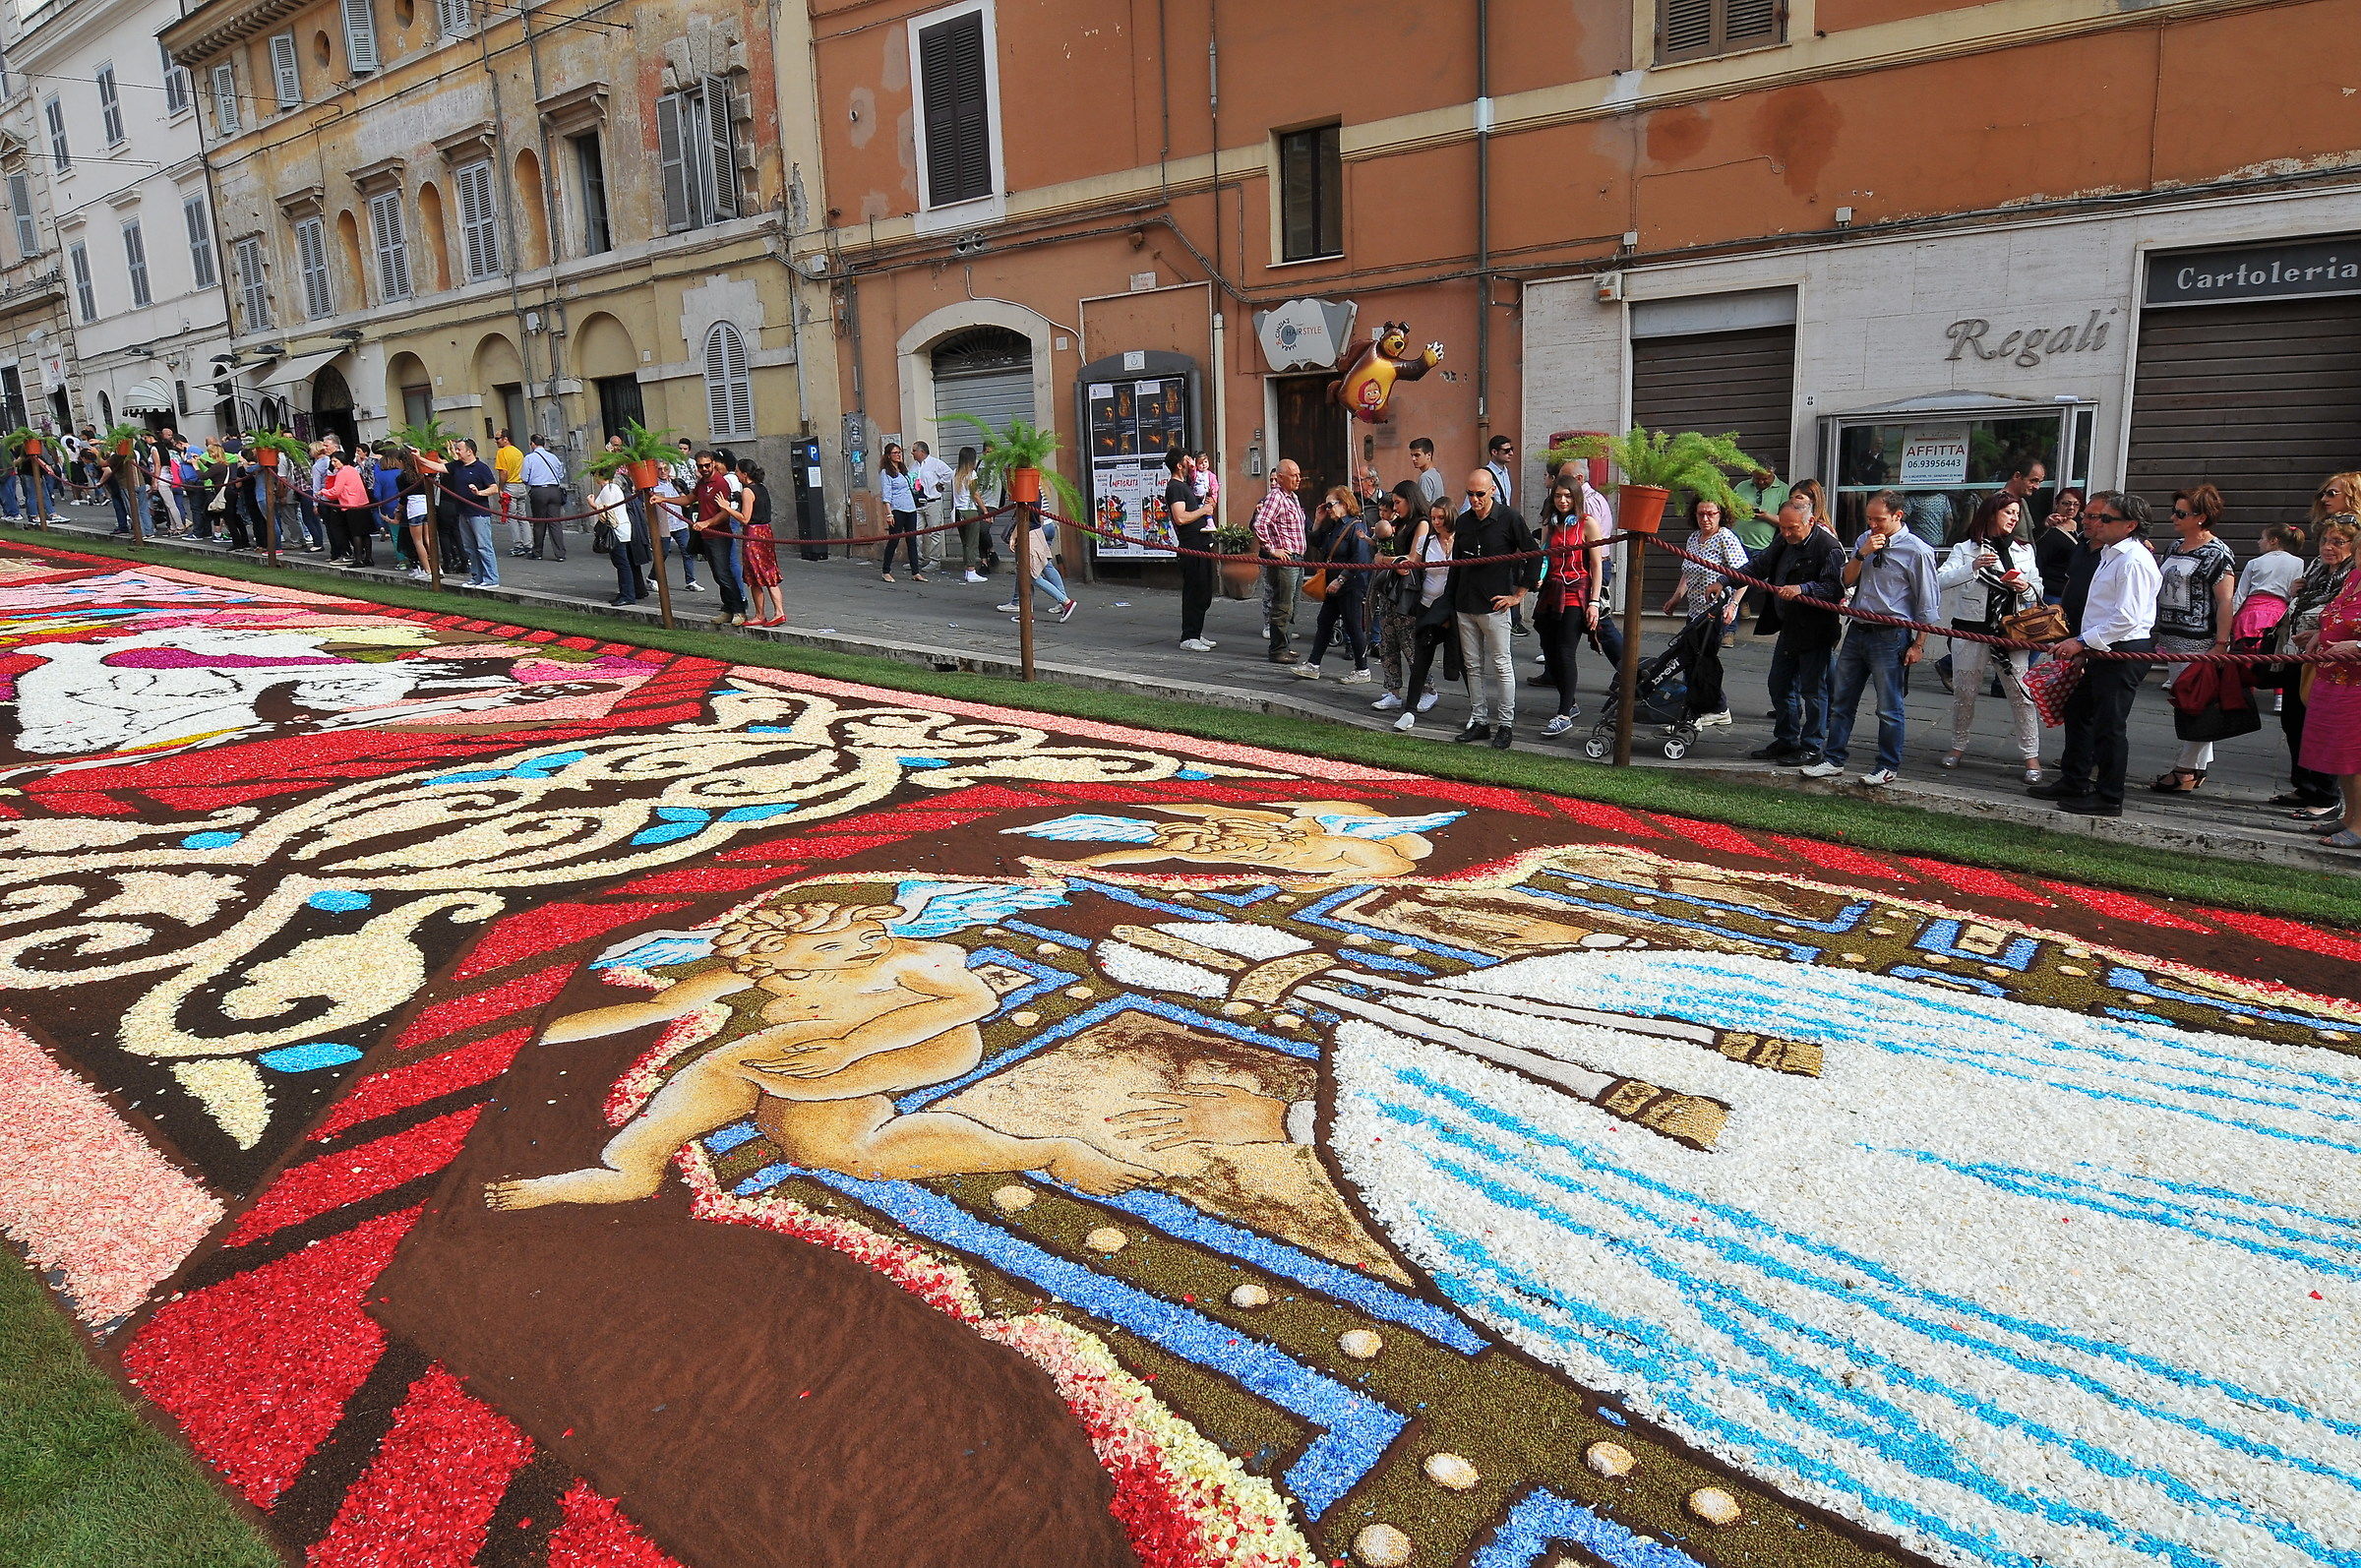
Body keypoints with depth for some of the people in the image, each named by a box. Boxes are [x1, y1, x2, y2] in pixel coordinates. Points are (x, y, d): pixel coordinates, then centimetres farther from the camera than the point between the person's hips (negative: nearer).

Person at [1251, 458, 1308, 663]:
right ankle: (1278, 650, -1)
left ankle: (1286, 645, 24)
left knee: (1289, 607, 15)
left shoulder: (1292, 497, 18)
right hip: (1282, 560, -10)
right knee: (1282, 607, -6)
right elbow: (1259, 525, -24)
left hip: (1296, 560, 10)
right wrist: (1272, 550, -20)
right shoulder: (1275, 496, -12)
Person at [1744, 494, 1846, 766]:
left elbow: (1834, 586, -22)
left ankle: (1811, 748, 9)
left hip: (1815, 631, -8)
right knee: (1780, 685, 14)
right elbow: (1758, 566, 18)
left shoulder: (1829, 547, -16)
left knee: (1812, 690, 0)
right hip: (1788, 629, 8)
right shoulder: (1783, 542, 8)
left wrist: (1801, 589, -34)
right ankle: (1786, 741, 26)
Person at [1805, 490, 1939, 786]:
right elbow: (1847, 581, 8)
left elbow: (1927, 604, -7)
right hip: (1857, 631, 6)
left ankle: (1889, 767, 16)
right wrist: (1862, 554, -8)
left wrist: (1918, 645, -8)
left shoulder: (1918, 551, -10)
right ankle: (1833, 759, 21)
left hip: (1890, 636, -6)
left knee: (1888, 708, 4)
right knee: (1842, 701, 11)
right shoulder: (1865, 540, 8)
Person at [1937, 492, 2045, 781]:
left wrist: (2027, 589, -3)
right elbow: (1941, 580, -12)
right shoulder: (1965, 549, 3)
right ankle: (1958, 745, 23)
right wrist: (1972, 568, -24)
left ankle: (2031, 755, 1)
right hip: (1971, 631, -2)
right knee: (1964, 692, 7)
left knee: (2022, 693, -4)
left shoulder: (2024, 550, 14)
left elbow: (2038, 589, 19)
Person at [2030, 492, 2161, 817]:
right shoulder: (2108, 553, 14)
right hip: (2101, 648, 11)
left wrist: (2082, 641, -21)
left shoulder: (2134, 561, -17)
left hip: (2124, 652, -10)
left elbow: (2127, 619, -23)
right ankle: (2073, 782, 30)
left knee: (2109, 724, -4)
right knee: (2078, 713, 18)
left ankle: (2109, 798, 6)